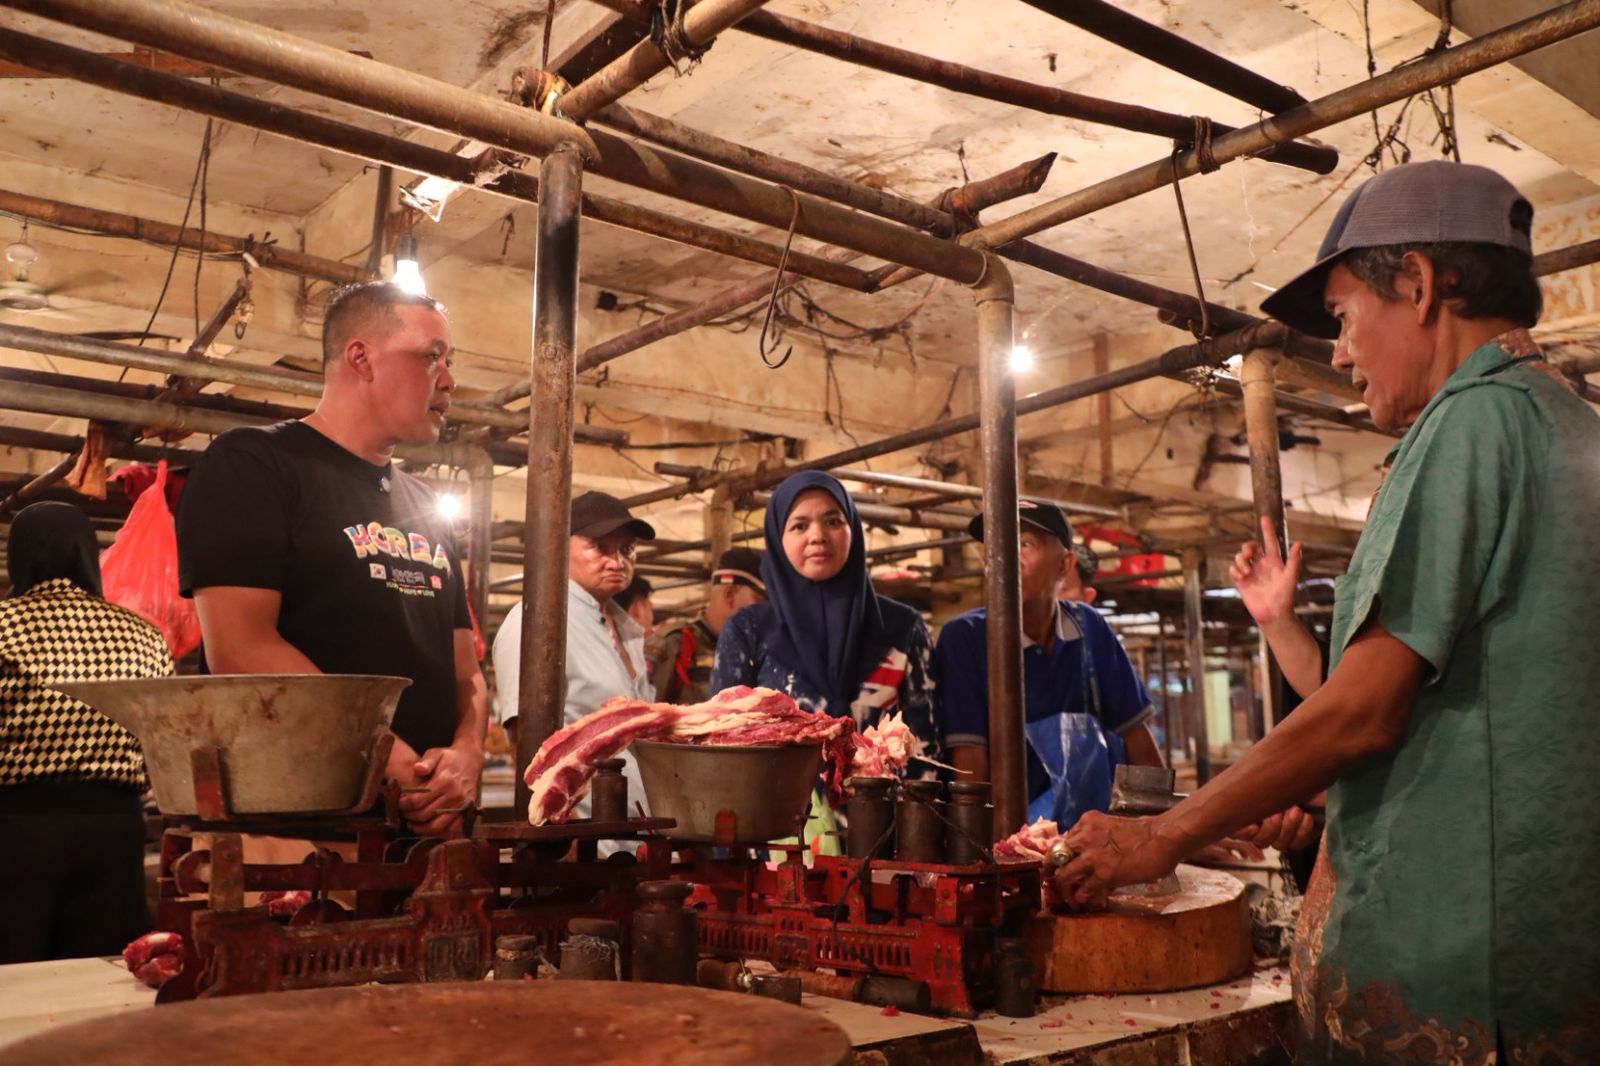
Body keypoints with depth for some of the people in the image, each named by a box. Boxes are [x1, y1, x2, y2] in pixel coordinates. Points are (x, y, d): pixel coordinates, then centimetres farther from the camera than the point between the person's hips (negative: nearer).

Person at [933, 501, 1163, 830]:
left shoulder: (1089, 628, 3)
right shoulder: (963, 637, -10)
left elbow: (1134, 730, 6)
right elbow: (969, 756, -14)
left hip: (1090, 822, 4)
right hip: (1008, 828, -4)